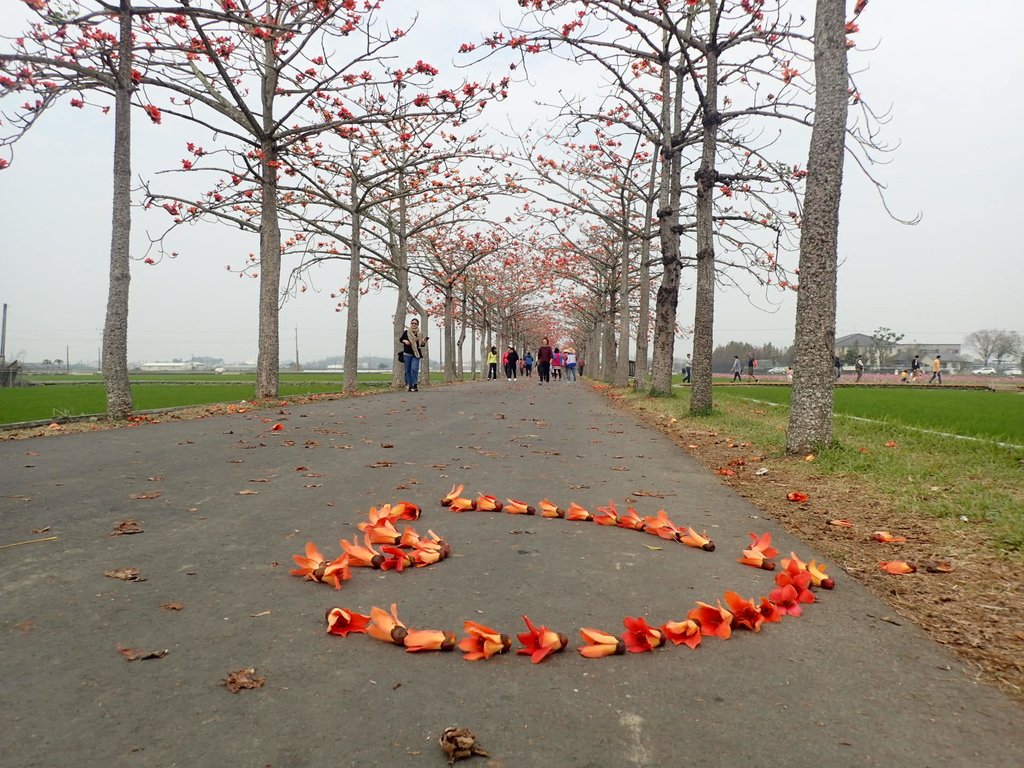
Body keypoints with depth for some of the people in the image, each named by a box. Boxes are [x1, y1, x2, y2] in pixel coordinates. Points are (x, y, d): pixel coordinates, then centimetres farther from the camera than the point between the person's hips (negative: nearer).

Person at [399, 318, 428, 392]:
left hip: (416, 354, -1)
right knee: (408, 370, 4)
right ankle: (410, 386, 11)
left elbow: (422, 345, 10)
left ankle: (415, 386, -15)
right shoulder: (406, 332, 3)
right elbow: (400, 339, 11)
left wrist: (423, 342, -12)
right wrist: (404, 341, -9)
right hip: (407, 354, 1)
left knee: (414, 369, -15)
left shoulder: (419, 334, 5)